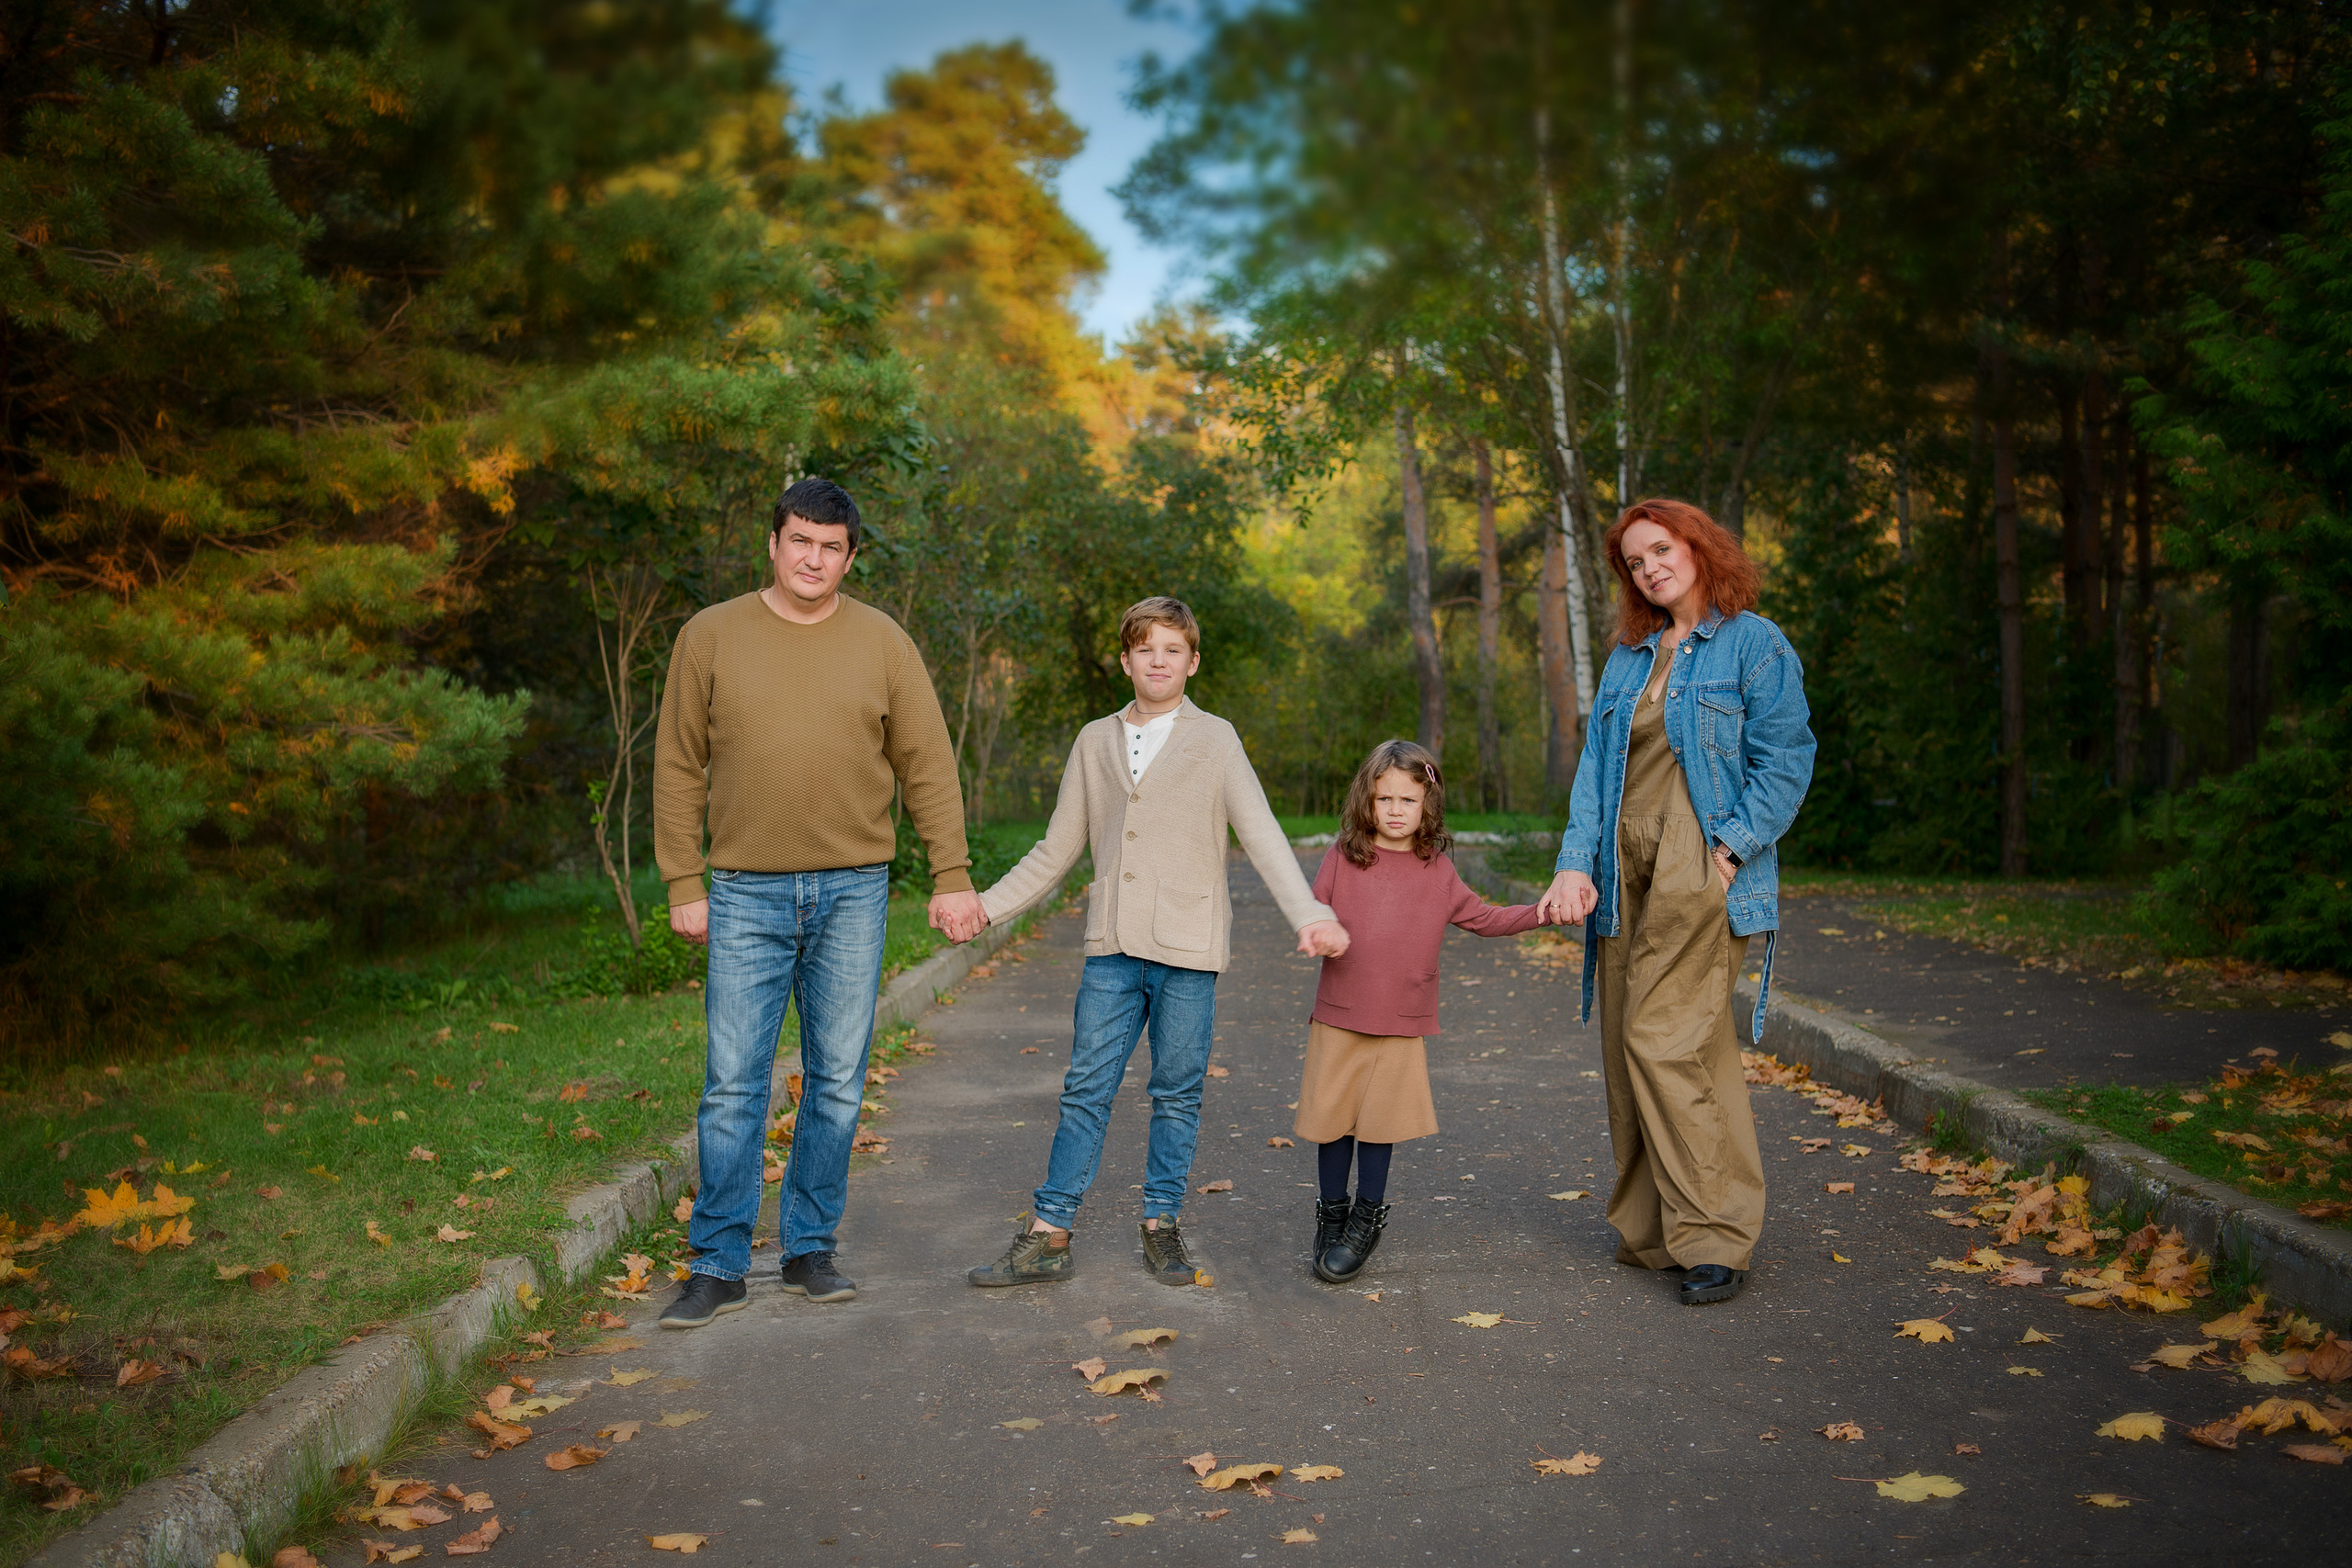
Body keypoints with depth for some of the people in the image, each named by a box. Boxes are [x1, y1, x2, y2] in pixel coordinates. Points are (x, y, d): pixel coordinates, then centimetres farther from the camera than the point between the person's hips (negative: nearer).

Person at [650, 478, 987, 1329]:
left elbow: (928, 766, 6)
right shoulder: (711, 637, 3)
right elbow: (679, 767, 5)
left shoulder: (883, 643, 4)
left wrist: (952, 877, 0)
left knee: (836, 1082, 7)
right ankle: (718, 1264, 11)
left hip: (853, 892, 1)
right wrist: (683, 884, 0)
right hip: (747, 893, -1)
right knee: (733, 1085, 0)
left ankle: (810, 1248, 21)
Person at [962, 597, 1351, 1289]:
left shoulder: (1215, 741, 3)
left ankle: (1162, 1226, 19)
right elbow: (1055, 852, 17)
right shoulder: (1095, 743, 12)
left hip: (1187, 947, -2)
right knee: (1086, 1088, 2)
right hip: (1112, 946, 2)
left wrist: (1310, 915, -20)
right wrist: (983, 905, 11)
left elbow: (1262, 835, -7)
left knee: (1177, 1092, 6)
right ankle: (1048, 1235, 7)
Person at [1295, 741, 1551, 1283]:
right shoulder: (1342, 858, 0)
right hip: (1338, 1017, 0)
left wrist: (1540, 912, 3)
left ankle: (1368, 1216, 25)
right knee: (1332, 1119, 4)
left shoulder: (1437, 871, 5)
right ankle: (1332, 1213, 24)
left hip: (1403, 1024, 1)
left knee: (1381, 1120, 5)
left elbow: (1484, 918, 14)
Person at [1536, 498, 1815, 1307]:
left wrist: (1734, 844, -15)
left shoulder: (1754, 643, 1)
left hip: (1701, 874, -6)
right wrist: (1575, 861, 0)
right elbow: (1596, 763, 12)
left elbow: (1785, 757, -4)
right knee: (1627, 1049, 5)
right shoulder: (1627, 657, 18)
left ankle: (1712, 1239, -3)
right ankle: (1653, 1229, 15)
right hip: (1624, 872, 6)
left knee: (1665, 1041, -13)